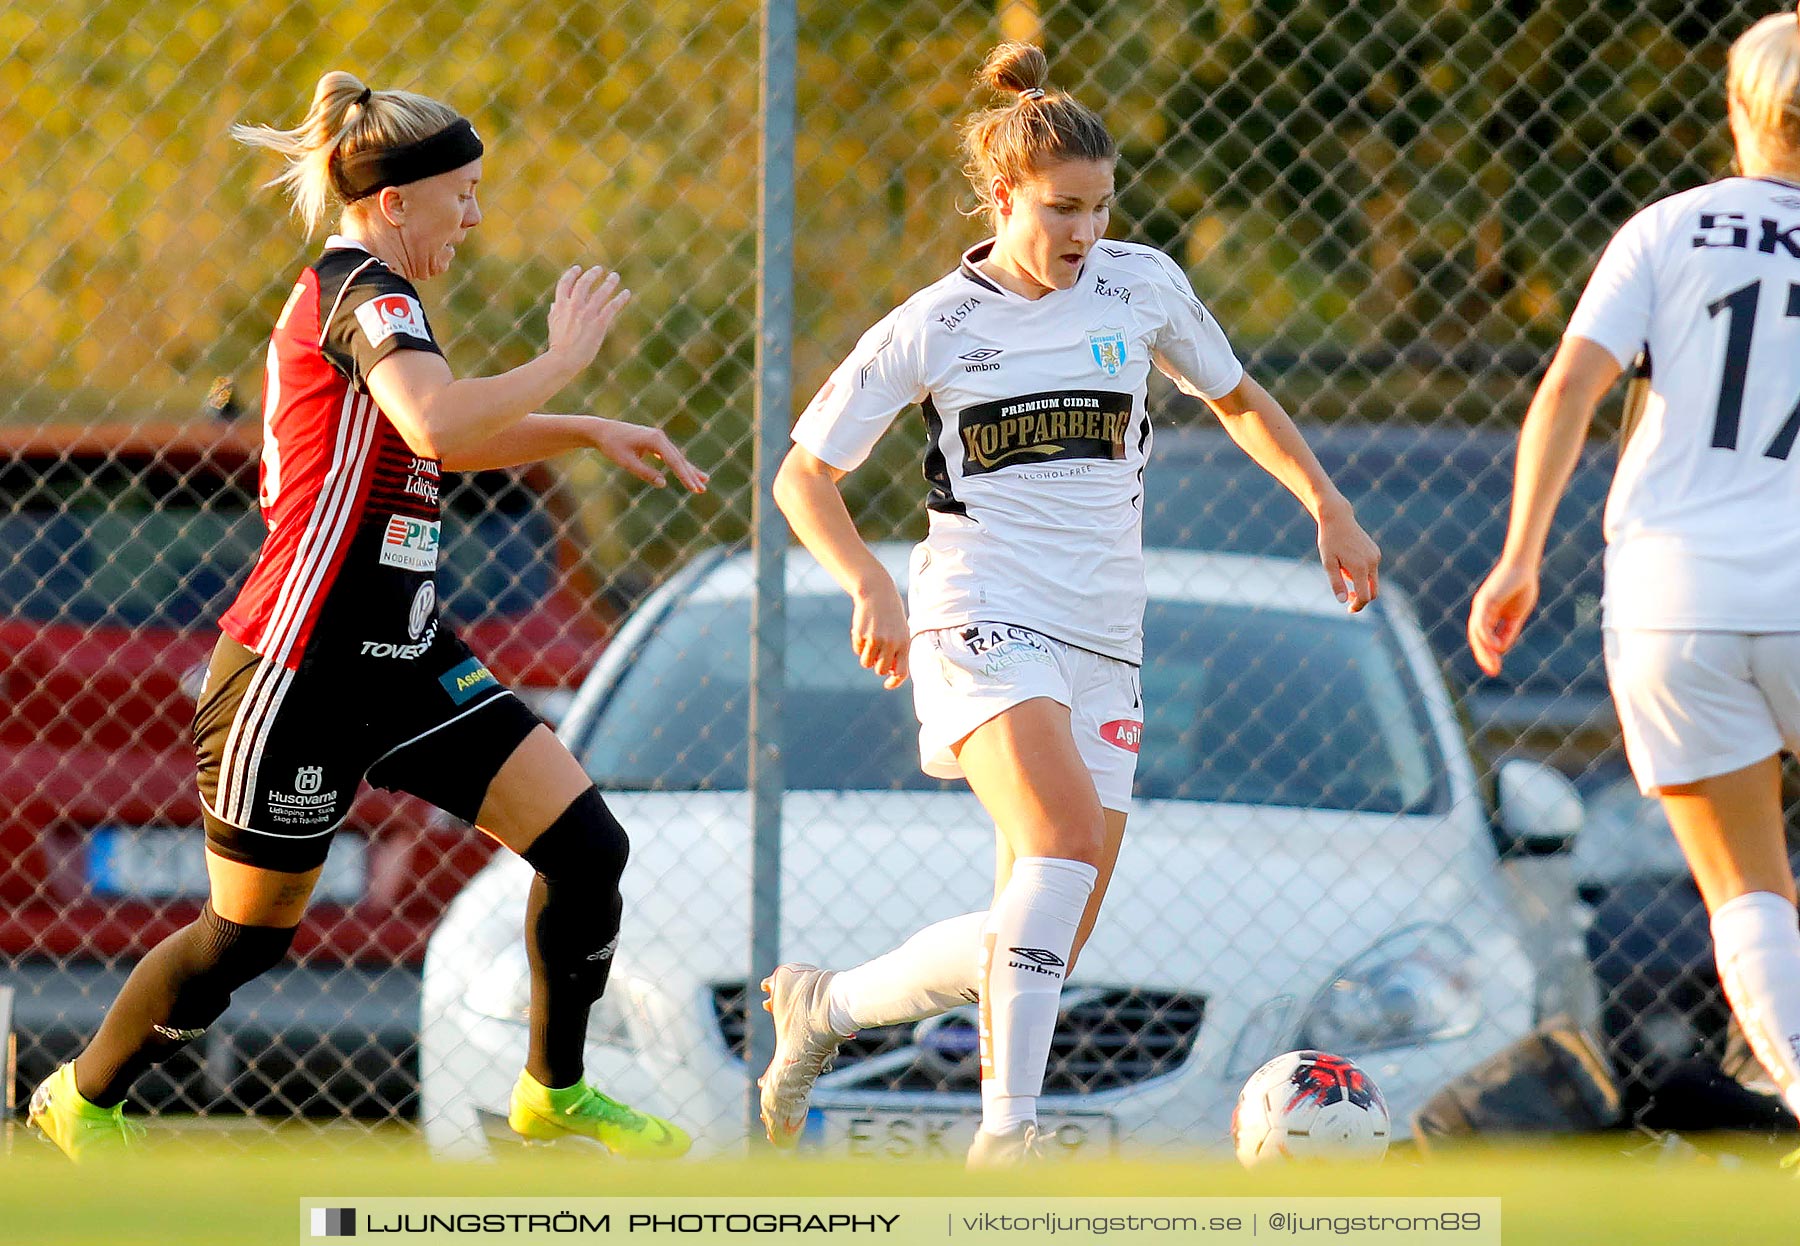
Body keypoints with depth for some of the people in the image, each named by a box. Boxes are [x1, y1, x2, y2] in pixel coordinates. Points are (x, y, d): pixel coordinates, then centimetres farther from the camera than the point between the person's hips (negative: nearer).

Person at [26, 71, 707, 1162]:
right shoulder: (362, 289, -16)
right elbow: (440, 428, -36)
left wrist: (589, 433, 22)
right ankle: (82, 1099, 28)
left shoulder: (354, 293, 14)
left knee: (586, 844, -2)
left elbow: (440, 437, 34)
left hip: (400, 657, 9)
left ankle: (556, 1092, 14)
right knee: (249, 936, 5)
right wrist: (567, 355, -24)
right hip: (300, 674, -9)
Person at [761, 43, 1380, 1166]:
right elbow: (804, 473, 6)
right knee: (1069, 833, -32)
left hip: (1102, 643, 5)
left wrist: (1328, 507, 12)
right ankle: (1008, 1130, -34)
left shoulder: (1141, 286, 7)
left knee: (1032, 958, 1)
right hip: (983, 626, -5)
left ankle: (824, 1005, 26)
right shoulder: (931, 329, 0)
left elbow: (1237, 400, 24)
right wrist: (869, 582, -10)